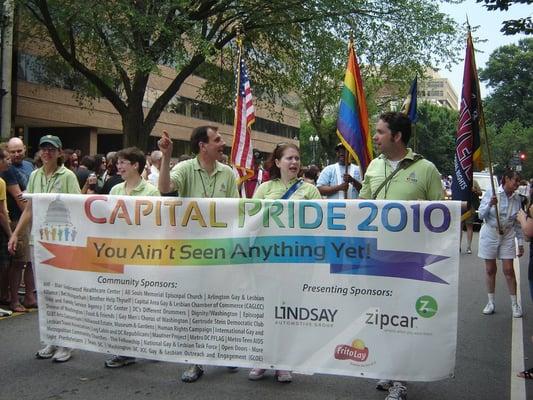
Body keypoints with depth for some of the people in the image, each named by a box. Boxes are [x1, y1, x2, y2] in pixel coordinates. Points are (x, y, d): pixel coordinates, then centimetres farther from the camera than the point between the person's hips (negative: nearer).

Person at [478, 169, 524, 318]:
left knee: (509, 270, 1)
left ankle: (514, 303, 13)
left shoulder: (517, 198, 0)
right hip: (490, 234, -2)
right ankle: (491, 302, 19)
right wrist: (490, 204, -28)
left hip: (507, 236, 2)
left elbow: (518, 223, 7)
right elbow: (481, 215, -9)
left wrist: (520, 243, 6)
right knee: (490, 270, 7)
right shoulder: (491, 192, -10)